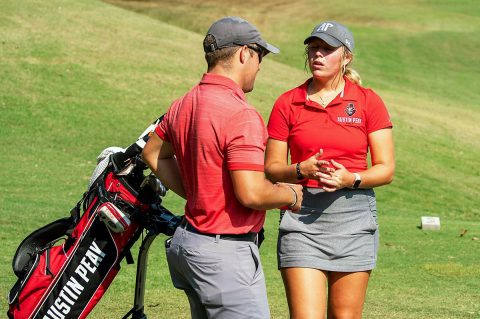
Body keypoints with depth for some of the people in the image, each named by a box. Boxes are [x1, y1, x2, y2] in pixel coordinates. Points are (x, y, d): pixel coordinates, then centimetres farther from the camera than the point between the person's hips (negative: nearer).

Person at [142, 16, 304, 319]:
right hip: (225, 253, -9)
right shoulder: (241, 115, -20)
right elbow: (251, 193, -26)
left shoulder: (183, 106, 7)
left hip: (190, 236, 9)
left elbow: (154, 153, 25)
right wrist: (291, 195, -6)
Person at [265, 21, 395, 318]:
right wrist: (303, 169, -15)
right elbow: (271, 168, 5)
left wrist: (350, 179, -18)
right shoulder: (287, 104, 4)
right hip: (302, 218, 0)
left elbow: (386, 169, 1)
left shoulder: (368, 101, 2)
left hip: (354, 217, 0)